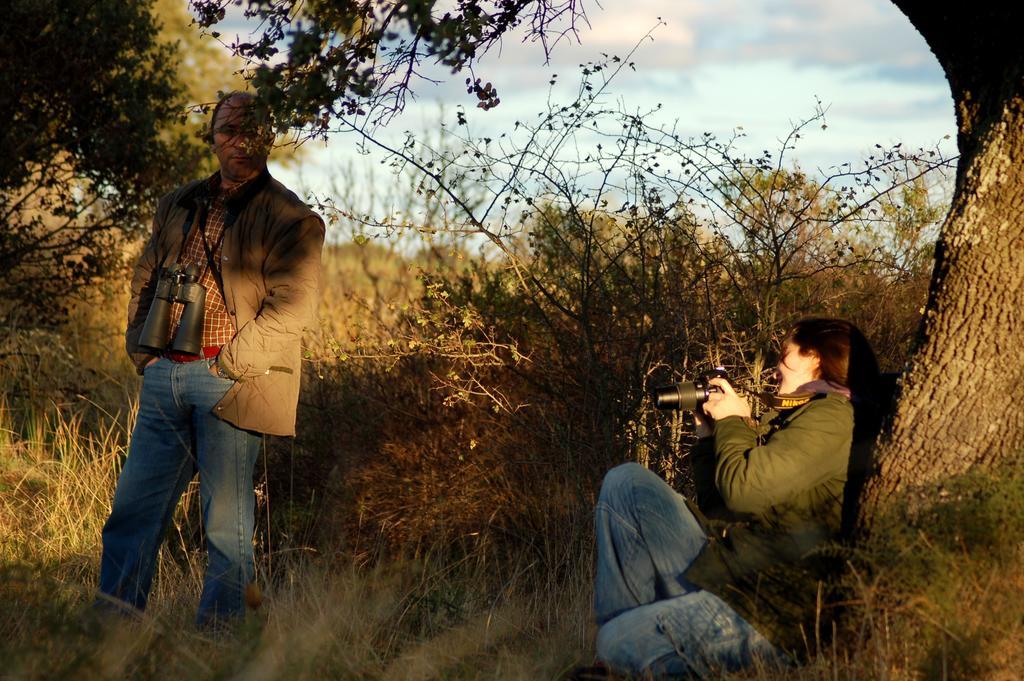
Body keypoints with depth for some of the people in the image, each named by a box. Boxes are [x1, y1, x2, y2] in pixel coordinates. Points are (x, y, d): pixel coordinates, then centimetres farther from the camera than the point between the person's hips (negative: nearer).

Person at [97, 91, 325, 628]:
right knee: (134, 504, 5)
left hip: (229, 384, -6)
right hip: (165, 377, 6)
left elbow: (293, 306, -11)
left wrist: (230, 364, -13)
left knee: (226, 521, -1)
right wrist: (141, 349, 10)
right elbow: (145, 280, 23)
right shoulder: (178, 206, 17)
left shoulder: (290, 219, -2)